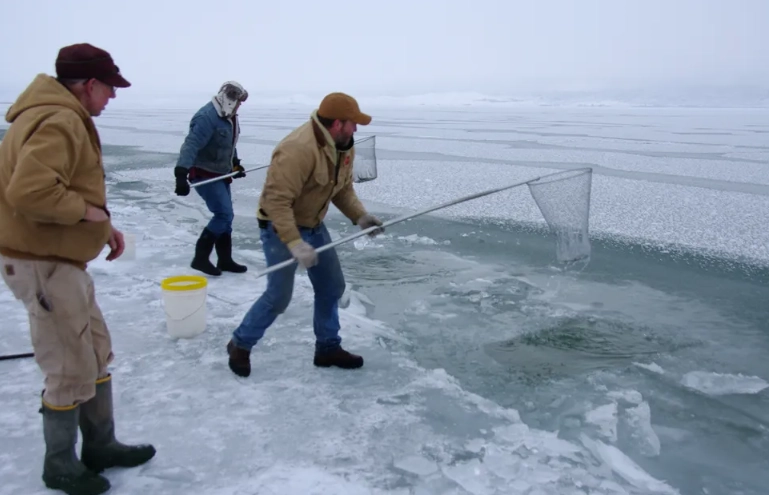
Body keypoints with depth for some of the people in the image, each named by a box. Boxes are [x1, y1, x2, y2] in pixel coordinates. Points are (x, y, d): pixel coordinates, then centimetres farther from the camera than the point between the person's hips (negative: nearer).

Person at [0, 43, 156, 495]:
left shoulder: (65, 118, 13)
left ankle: (100, 446, 33)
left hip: (60, 259, 11)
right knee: (71, 372, 2)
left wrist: (103, 225, 8)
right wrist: (87, 210, -21)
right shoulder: (58, 122, -21)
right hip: (43, 264, -11)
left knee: (97, 353, 19)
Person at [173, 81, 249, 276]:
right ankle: (200, 257, -5)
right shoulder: (207, 117, -22)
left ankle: (224, 259, 21)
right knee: (224, 214, -14)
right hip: (204, 174, -9)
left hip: (220, 173, 9)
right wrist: (181, 174, -41)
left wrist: (235, 163, 24)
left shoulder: (229, 117, 8)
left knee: (225, 215, 11)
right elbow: (191, 145, -32)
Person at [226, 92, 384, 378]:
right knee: (279, 295, -6)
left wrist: (360, 216, -8)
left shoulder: (344, 147, -3)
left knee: (331, 287, 9)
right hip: (280, 228, -8)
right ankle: (240, 345, 17)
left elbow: (343, 189, 8)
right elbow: (276, 200, -32)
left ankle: (328, 348, 25)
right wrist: (294, 243, -38)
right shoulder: (299, 150, -31)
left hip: (314, 226, 9)